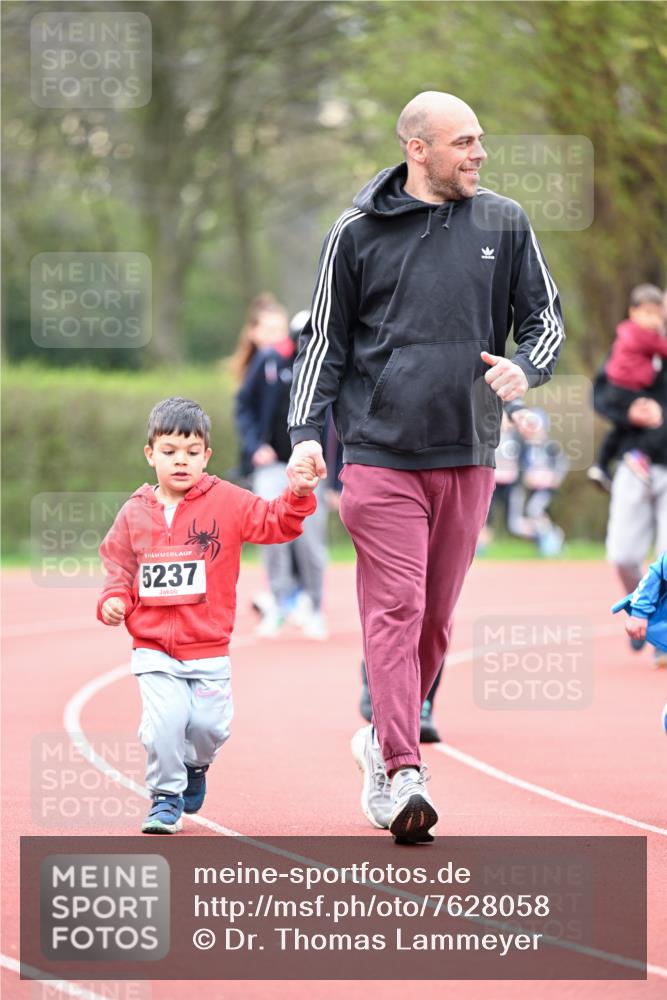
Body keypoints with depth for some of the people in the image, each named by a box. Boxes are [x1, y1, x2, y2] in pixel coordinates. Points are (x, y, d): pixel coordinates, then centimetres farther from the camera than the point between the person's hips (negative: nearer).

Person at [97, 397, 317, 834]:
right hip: (154, 649, 0)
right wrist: (114, 600, -8)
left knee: (209, 724, -3)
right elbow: (119, 568, 11)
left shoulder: (227, 502, -1)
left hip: (209, 649, 0)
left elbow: (275, 523, -6)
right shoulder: (135, 513, 3)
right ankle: (166, 796, 6)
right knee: (164, 720, -16)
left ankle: (195, 766, 33)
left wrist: (298, 496, -24)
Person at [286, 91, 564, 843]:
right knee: (394, 609, -10)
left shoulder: (504, 224, 8)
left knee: (436, 615, 8)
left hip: (468, 455, 3)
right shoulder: (358, 233, 2)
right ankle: (401, 772, -13)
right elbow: (325, 341, 7)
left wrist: (526, 367, -9)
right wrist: (306, 430, -3)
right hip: (381, 450, -3)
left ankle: (387, 736, 27)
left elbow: (545, 316, 13)